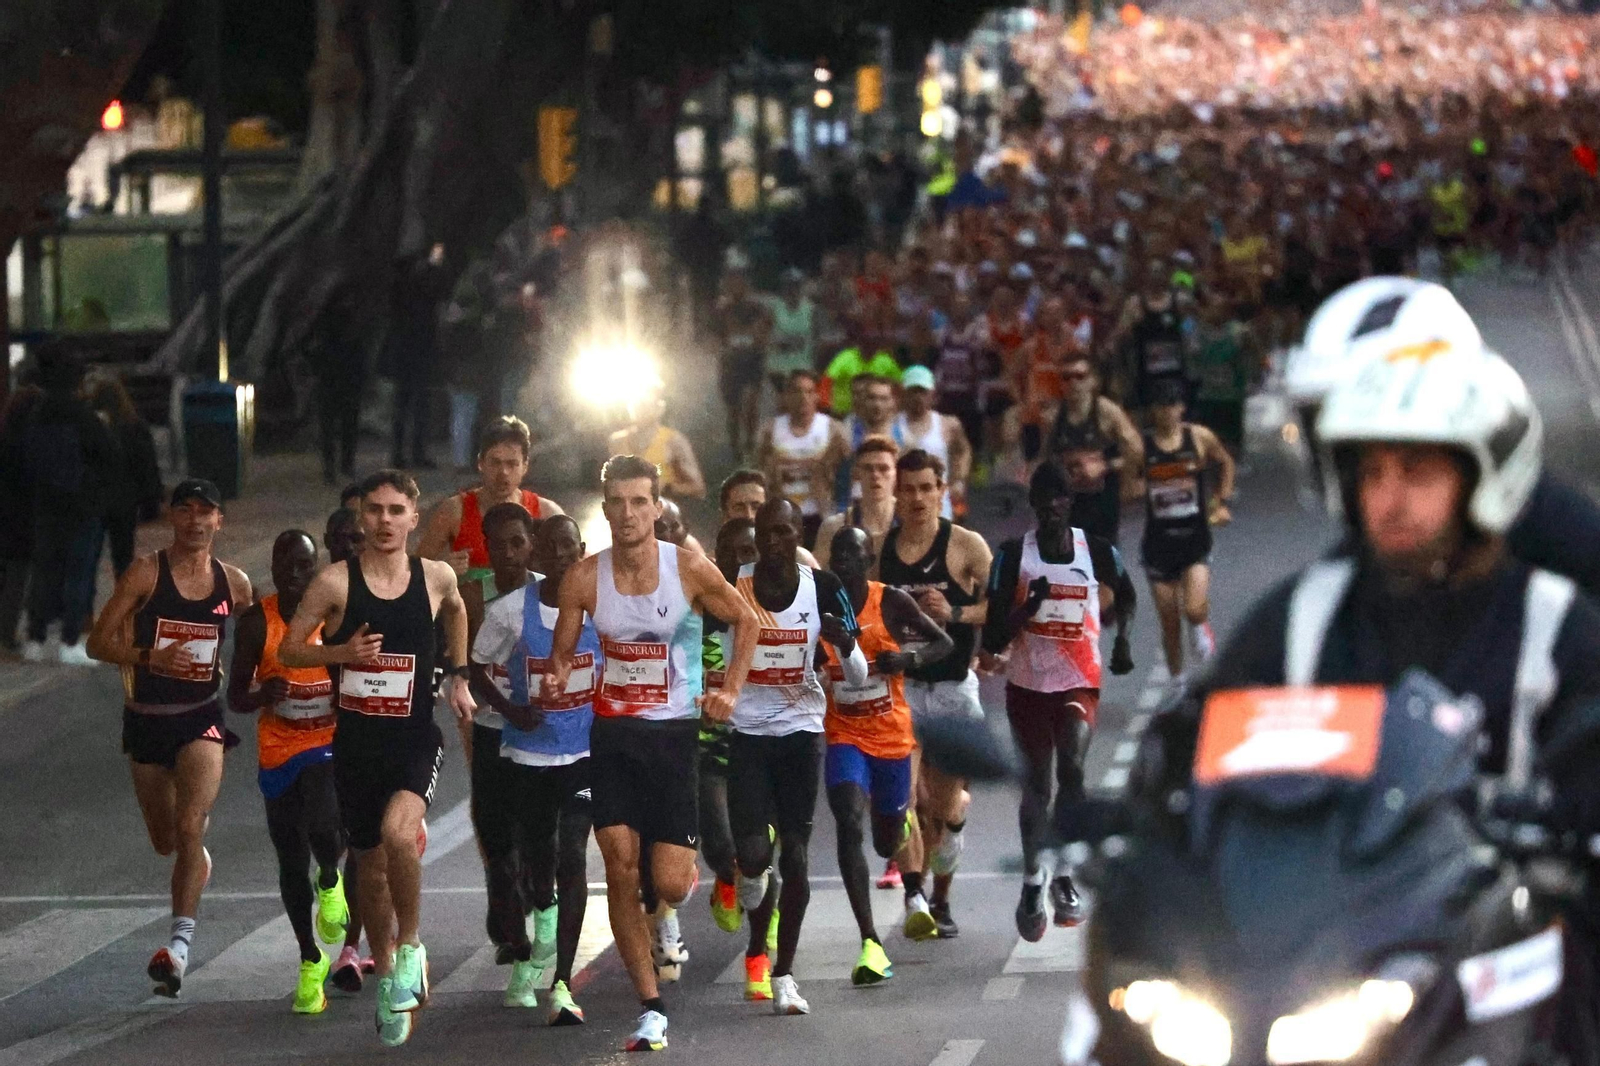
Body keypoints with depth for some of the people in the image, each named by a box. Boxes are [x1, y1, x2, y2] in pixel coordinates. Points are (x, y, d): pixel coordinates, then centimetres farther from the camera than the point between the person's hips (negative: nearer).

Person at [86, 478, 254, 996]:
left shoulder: (235, 584, 2)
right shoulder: (145, 574, -5)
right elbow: (98, 642, -7)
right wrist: (149, 657, -23)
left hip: (202, 717, 0)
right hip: (147, 719, 0)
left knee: (189, 828, -19)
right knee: (165, 840, 12)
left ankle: (180, 944, -20)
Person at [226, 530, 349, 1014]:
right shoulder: (256, 622, -6)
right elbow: (235, 697, -3)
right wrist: (262, 695, -24)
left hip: (332, 743, -2)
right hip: (279, 752, 2)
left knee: (322, 825, -29)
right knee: (291, 863, 8)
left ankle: (330, 883, 8)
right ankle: (311, 961, 29)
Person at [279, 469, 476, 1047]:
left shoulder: (436, 577, 0)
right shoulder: (336, 582, -6)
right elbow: (287, 651, 0)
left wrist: (457, 676, 20)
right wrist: (341, 652, -17)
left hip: (415, 739, -1)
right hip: (357, 740, 1)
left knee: (397, 829, -29)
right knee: (372, 864, 11)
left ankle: (410, 948, -7)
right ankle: (388, 981, 31)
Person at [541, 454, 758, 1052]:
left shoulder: (690, 570, -9)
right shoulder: (584, 579, -4)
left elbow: (746, 621, 7)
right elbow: (561, 653, 5)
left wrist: (730, 691, -1)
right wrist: (555, 682, -17)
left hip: (674, 731, -2)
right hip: (612, 732, 2)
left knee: (669, 884, -7)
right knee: (620, 866, -8)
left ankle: (678, 895, 34)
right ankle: (651, 1009, -2)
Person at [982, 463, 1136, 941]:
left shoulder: (1098, 552, 0)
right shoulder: (1012, 556, -4)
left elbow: (1124, 594, 24)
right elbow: (993, 639, -7)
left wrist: (1122, 639, 10)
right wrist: (1028, 607, -22)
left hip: (1080, 682, 0)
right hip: (1028, 684, 0)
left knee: (1071, 766, -19)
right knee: (1036, 785, 7)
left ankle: (1064, 876, -11)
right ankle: (1032, 882, 22)